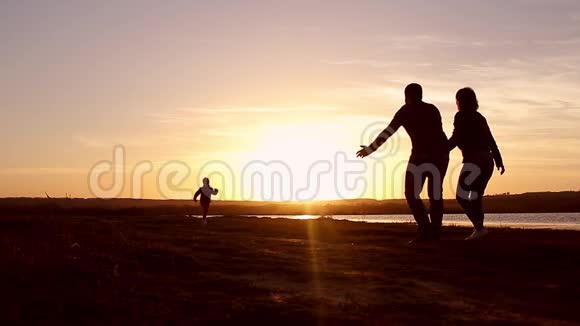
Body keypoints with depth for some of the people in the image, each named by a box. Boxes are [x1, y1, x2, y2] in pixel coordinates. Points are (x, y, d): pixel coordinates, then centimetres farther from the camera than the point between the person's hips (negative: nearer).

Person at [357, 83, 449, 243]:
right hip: (441, 153, 5)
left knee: (411, 194, 0)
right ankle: (435, 230, 9)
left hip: (422, 154, -5)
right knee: (435, 193, 14)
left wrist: (370, 149, 11)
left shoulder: (406, 110, 7)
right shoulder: (433, 109, 19)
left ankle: (425, 230, -13)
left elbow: (388, 132, 5)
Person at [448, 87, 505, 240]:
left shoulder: (462, 116, -3)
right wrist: (499, 161, 19)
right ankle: (479, 229, 9)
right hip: (488, 161, 8)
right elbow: (491, 141, 17)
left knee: (461, 196, -7)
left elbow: (456, 139, -10)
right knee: (476, 196, 14)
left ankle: (479, 228, -15)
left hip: (474, 161, -8)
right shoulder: (479, 117, 18)